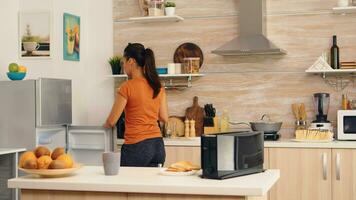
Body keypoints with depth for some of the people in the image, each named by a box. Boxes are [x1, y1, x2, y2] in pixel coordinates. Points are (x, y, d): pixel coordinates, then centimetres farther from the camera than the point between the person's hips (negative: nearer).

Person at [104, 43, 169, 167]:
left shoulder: (127, 87, -10)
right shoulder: (158, 86, 7)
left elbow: (111, 122, -5)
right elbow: (164, 118, 11)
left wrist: (105, 125, 16)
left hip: (136, 146, -6)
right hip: (158, 145, 6)